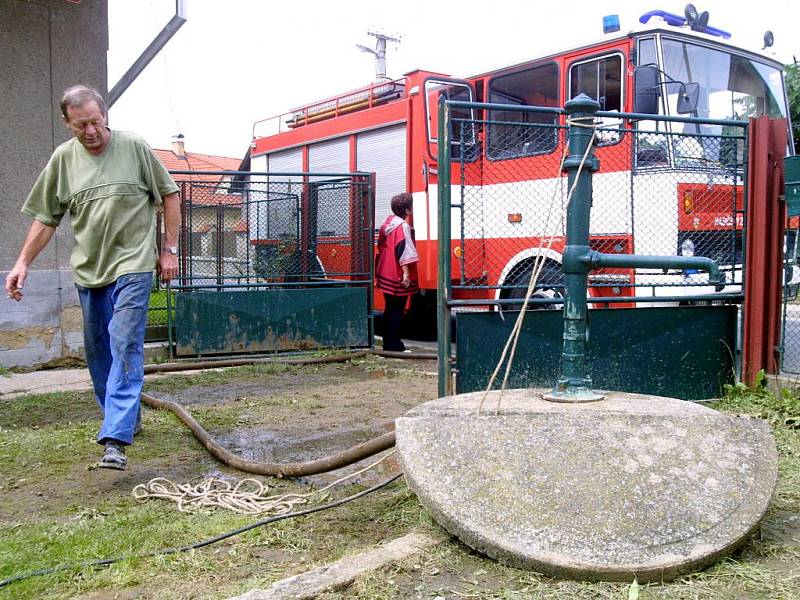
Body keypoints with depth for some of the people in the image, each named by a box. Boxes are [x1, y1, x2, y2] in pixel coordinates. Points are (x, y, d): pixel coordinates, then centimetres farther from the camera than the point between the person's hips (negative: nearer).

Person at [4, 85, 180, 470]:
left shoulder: (134, 147, -3)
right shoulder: (63, 158, 5)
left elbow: (169, 196, 3)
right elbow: (46, 218, 10)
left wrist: (170, 249, 0)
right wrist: (23, 262, 4)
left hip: (132, 265, -4)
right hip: (88, 269, 5)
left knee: (125, 347, -13)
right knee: (98, 351, 12)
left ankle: (115, 439, -16)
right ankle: (125, 418, 30)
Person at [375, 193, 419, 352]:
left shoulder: (387, 223, 10)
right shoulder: (403, 226, -16)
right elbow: (403, 251, -22)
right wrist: (406, 273, -21)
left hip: (385, 274, 9)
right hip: (398, 276, -9)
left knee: (389, 310, 16)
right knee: (397, 311, -2)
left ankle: (388, 342, 22)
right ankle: (394, 344, 2)